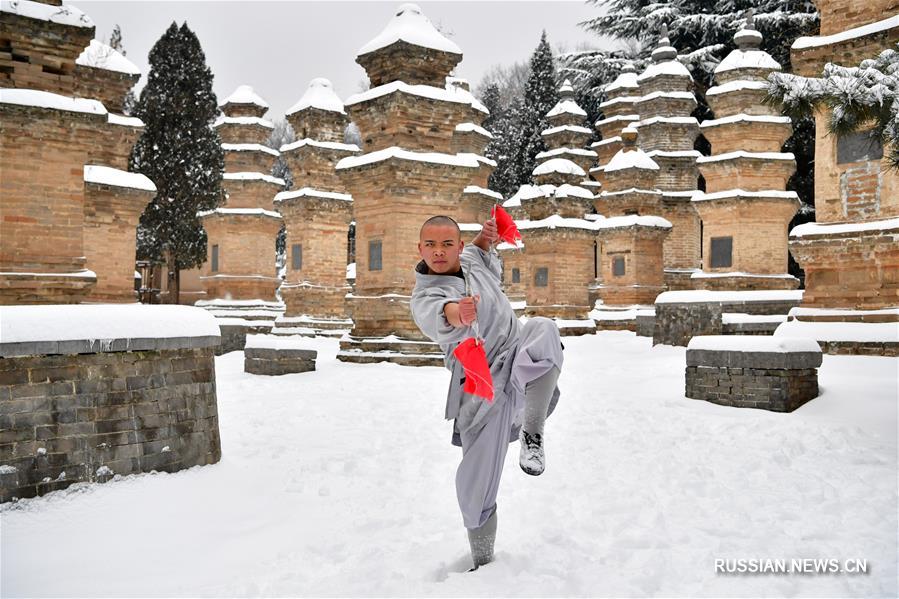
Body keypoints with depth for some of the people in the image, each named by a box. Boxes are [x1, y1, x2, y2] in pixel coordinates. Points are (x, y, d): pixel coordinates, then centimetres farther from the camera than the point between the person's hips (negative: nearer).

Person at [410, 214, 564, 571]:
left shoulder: (472, 260, 3)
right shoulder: (424, 297, -16)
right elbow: (438, 319, -40)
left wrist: (485, 240, 4)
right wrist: (457, 314, -66)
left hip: (518, 354, 4)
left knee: (543, 329, -30)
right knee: (478, 481, -1)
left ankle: (532, 433, -26)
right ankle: (482, 562, 23)